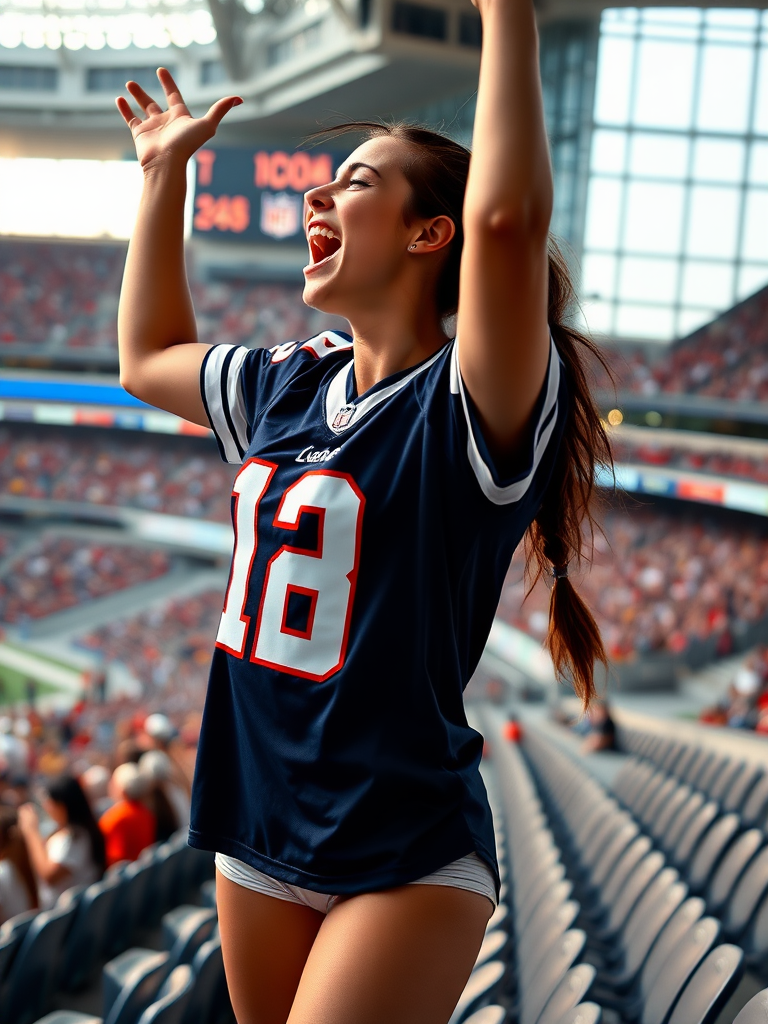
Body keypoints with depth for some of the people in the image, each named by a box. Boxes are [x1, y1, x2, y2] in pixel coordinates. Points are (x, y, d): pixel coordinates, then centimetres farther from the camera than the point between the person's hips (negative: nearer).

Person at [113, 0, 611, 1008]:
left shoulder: (465, 407, -17)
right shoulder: (291, 385, 7)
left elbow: (508, 216, -36)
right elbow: (149, 356, 25)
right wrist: (165, 172, 24)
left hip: (409, 859, -7)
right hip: (258, 837, 8)